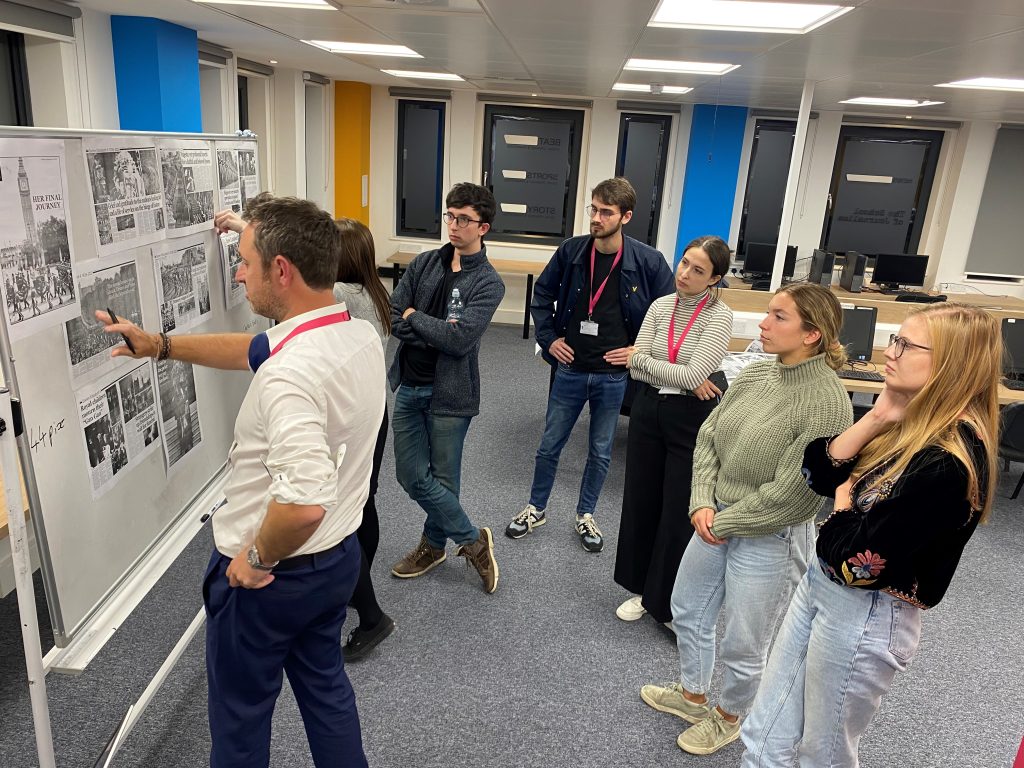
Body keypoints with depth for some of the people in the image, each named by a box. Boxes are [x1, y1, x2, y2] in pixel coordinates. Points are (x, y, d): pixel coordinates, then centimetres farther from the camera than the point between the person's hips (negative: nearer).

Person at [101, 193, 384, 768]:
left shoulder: (289, 376, -34)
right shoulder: (362, 335, -5)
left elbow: (304, 502, -42)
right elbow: (256, 350, 9)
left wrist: (258, 557, -22)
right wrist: (162, 346, 9)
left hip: (266, 576, -7)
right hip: (339, 555, 8)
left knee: (241, 711, 20)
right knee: (325, 684, 27)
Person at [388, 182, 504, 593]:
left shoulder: (488, 283, -10)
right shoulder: (424, 263, 4)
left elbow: (460, 339, -21)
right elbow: (391, 316, -2)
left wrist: (414, 317, -10)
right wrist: (434, 332, -16)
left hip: (449, 393, -5)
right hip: (408, 386, 5)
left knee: (443, 479, 6)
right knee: (411, 475, 10)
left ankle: (433, 544, 33)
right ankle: (473, 540, 28)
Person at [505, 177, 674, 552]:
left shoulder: (648, 261, -11)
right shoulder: (571, 250, -6)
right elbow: (542, 294, 9)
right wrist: (548, 338, 1)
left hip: (613, 376, -1)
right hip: (570, 370, 1)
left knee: (600, 452, 15)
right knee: (549, 445, 13)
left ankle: (585, 515, 35)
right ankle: (536, 509, 33)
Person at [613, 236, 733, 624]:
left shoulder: (720, 316, -12)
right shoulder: (660, 306, 2)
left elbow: (693, 374, -21)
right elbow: (636, 370, -4)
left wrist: (642, 358, -11)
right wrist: (685, 381, -16)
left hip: (692, 418, -5)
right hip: (649, 410, 5)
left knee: (681, 513, 5)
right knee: (640, 502, 14)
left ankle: (673, 603, 24)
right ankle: (643, 587, 33)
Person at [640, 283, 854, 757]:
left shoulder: (827, 402, -24)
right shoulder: (754, 373, -3)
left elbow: (792, 494, -22)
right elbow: (708, 437, 3)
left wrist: (722, 523, -12)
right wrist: (702, 504, -9)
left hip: (768, 538, -7)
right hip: (716, 521, 7)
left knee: (742, 644, 13)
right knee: (687, 610, 23)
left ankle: (728, 717, 43)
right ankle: (691, 694, 49)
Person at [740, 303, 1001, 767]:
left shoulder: (948, 462, -26)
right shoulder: (912, 426, 2)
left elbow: (856, 561, -25)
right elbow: (818, 472, -1)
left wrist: (843, 504, -5)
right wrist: (876, 418, -11)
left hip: (865, 617, -8)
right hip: (821, 585, 8)